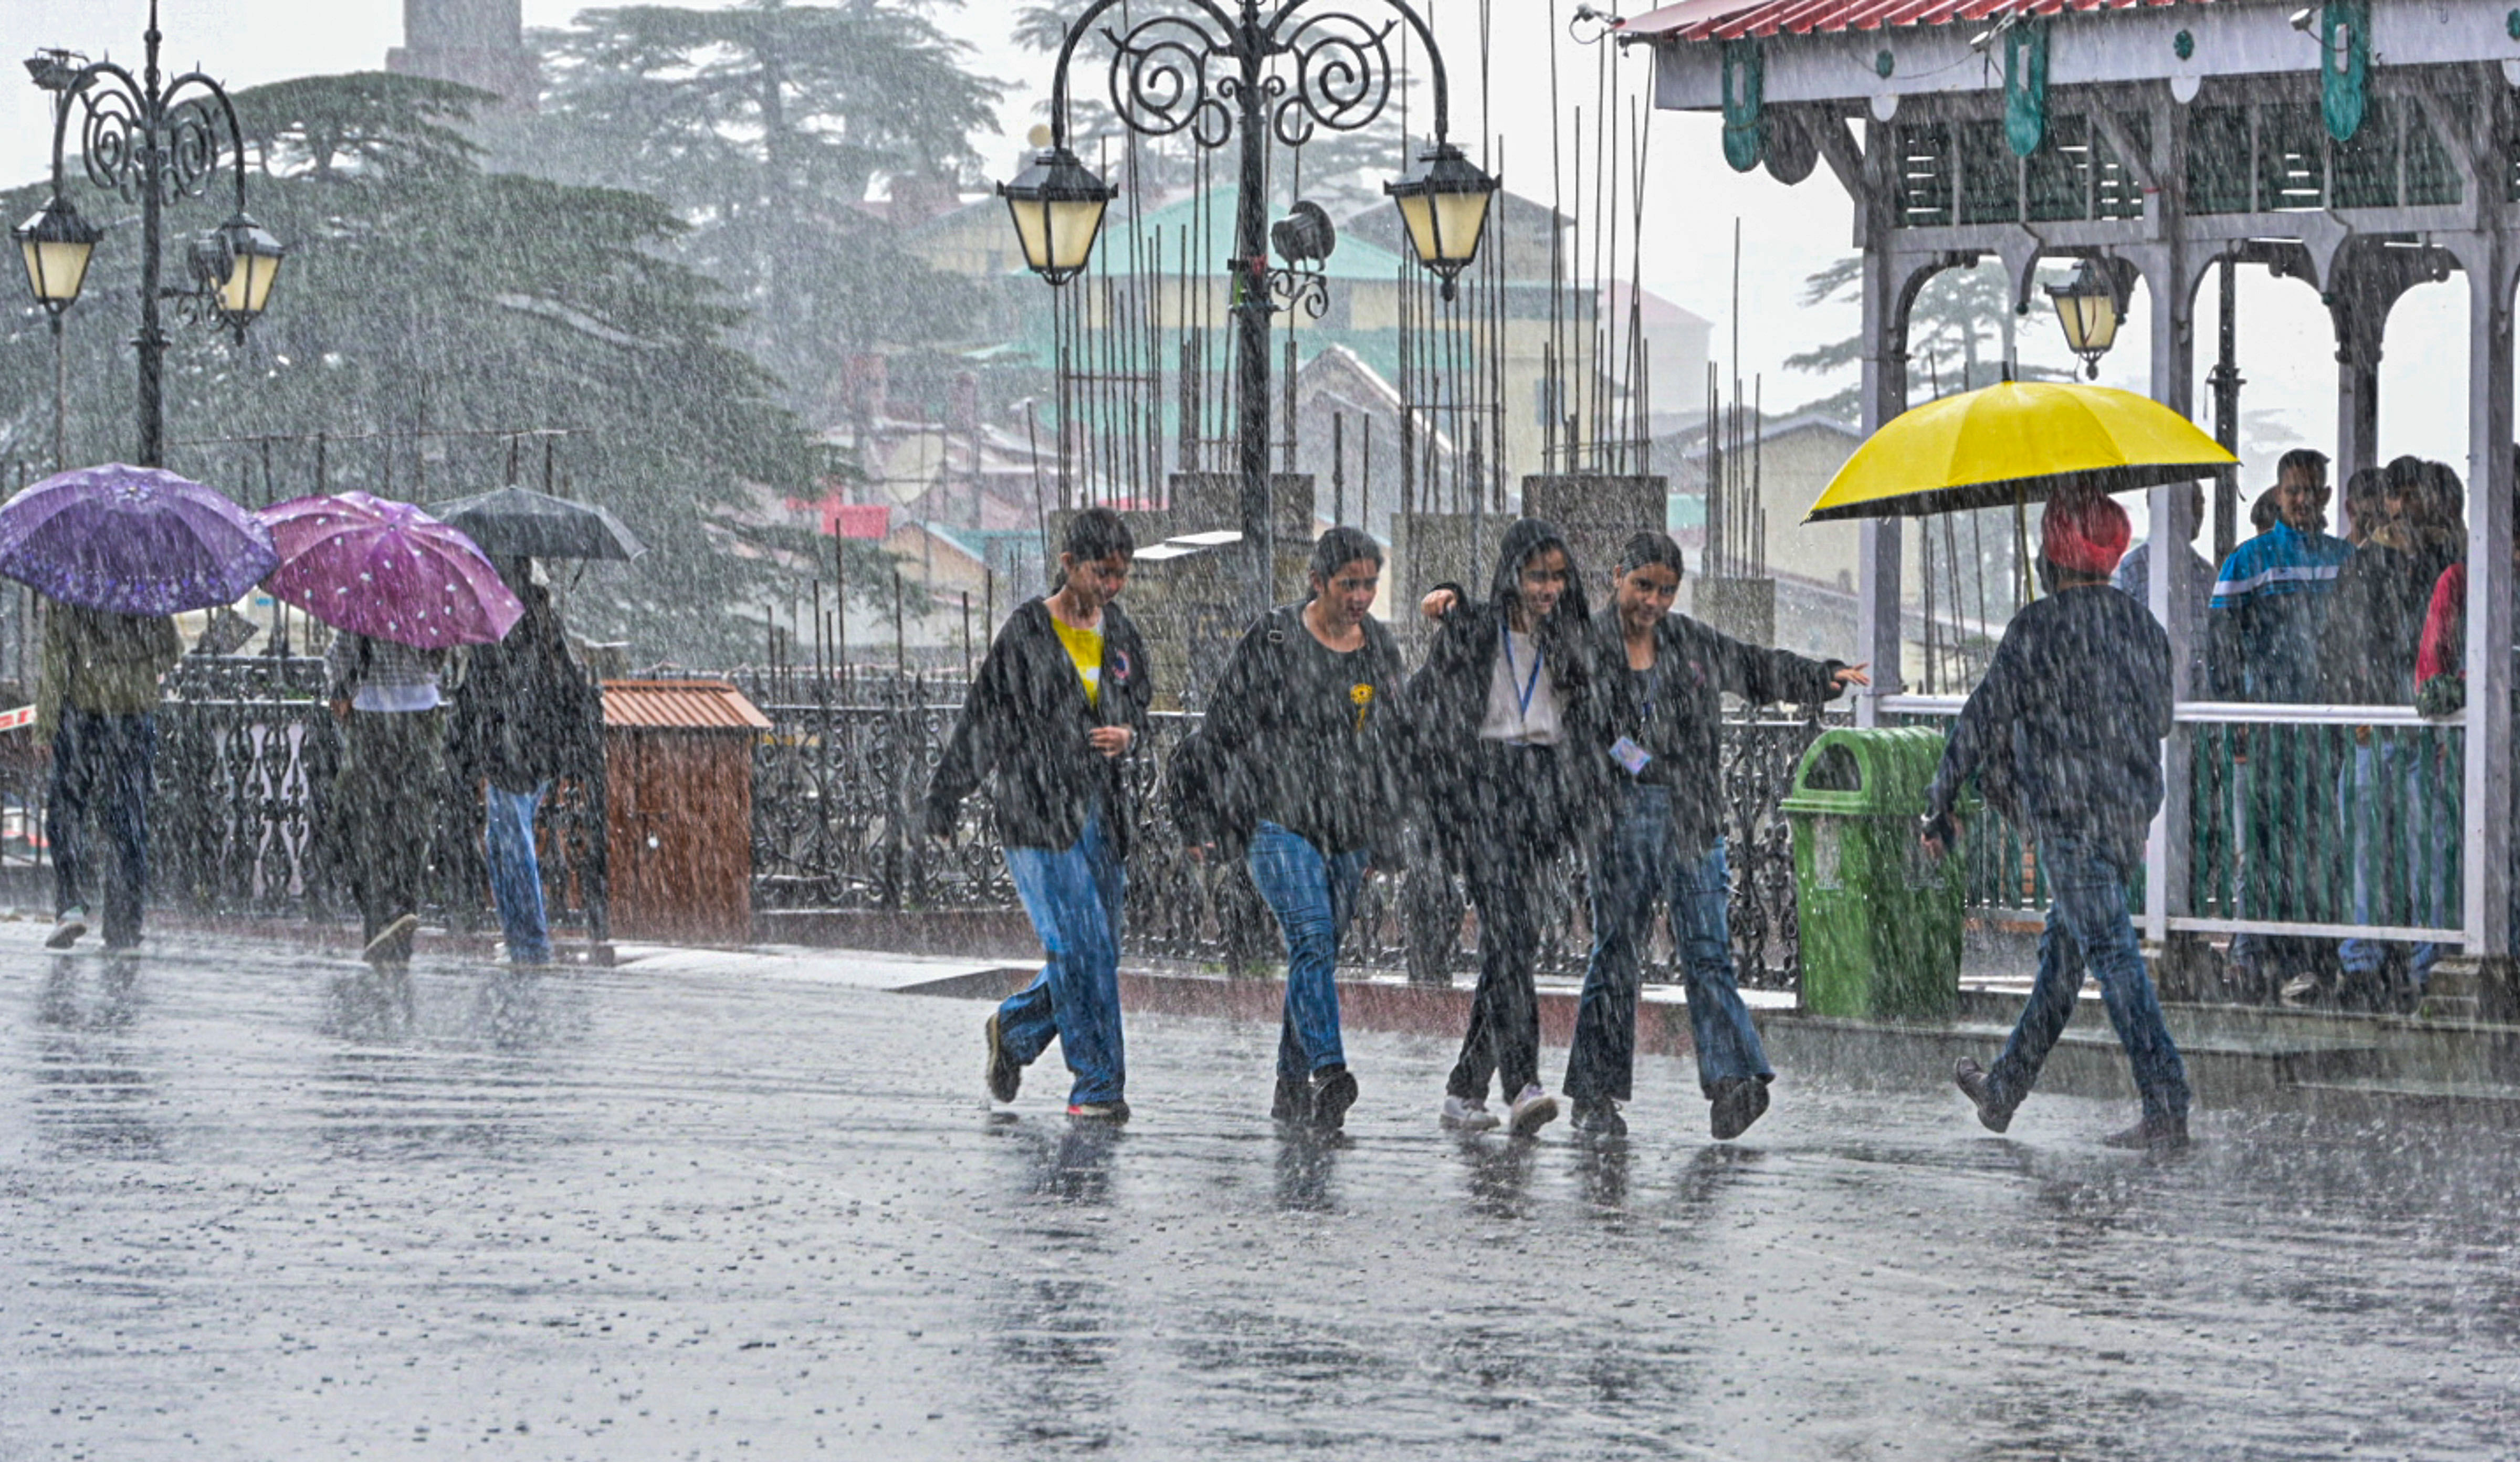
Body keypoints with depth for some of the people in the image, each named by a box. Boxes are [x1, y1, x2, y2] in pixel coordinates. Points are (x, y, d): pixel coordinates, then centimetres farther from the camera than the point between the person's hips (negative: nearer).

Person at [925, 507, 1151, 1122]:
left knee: (1096, 951, 7)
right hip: (1037, 811, -6)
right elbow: (984, 719, -2)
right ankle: (1097, 1087, -7)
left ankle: (1014, 1029, 32)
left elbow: (1139, 702, 24)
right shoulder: (1027, 632, -7)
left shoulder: (1120, 632, 11)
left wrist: (1127, 734, 0)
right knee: (1079, 946, -12)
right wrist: (944, 799, 2)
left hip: (1101, 811, 6)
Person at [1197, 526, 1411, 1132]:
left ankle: (1291, 1086, 18)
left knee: (1320, 948, 8)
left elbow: (1392, 737, 21)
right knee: (1312, 937, -21)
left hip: (1350, 829, 5)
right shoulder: (1273, 640, -5)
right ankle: (1328, 1070, -31)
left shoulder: (1380, 646, 11)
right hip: (1282, 820, -5)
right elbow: (1225, 723, -1)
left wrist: (1386, 829, 17)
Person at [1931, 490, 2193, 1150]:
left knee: (2110, 951, -10)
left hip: (2068, 819, -8)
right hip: (2132, 817, 8)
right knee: (2061, 954, 17)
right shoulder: (2142, 624, 11)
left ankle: (2167, 1106, -18)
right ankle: (2003, 1093, 30)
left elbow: (1986, 718, -6)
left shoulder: (2040, 626, -10)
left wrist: (1941, 804, 3)